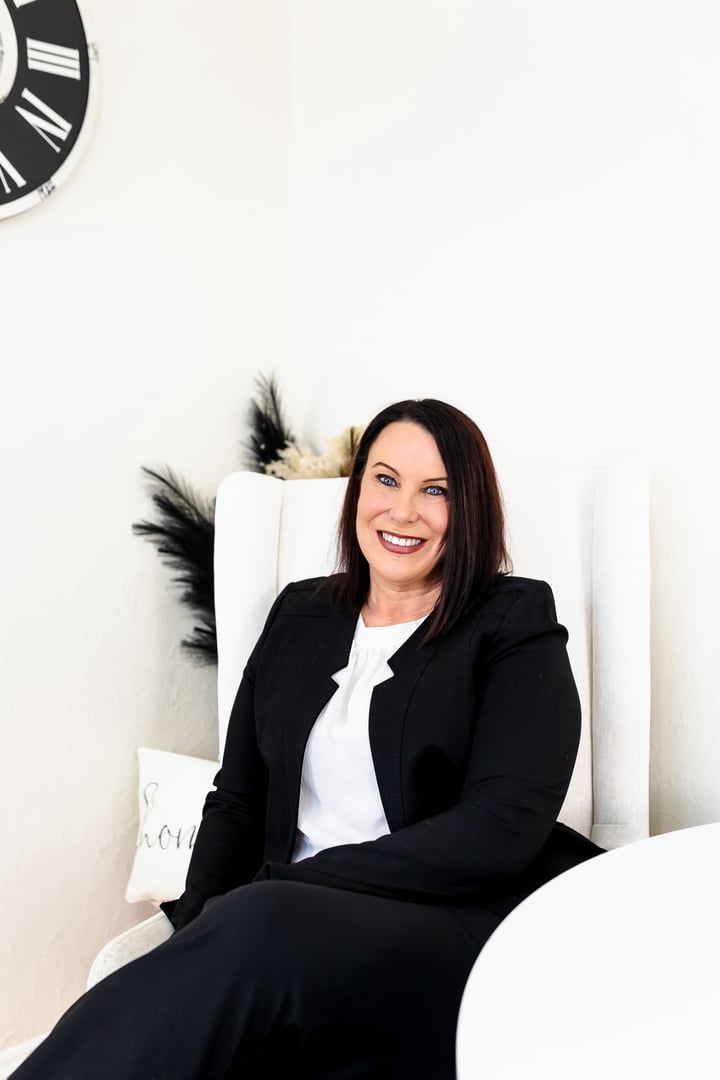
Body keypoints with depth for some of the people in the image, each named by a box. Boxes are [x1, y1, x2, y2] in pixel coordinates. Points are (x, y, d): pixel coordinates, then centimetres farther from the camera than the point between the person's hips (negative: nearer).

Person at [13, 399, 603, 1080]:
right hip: (290, 923, 4)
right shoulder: (299, 615, 16)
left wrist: (298, 886, -15)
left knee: (259, 926, -35)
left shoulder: (517, 628, 3)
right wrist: (199, 927, -7)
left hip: (460, 923, -3)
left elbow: (502, 829, -10)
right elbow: (237, 800, 14)